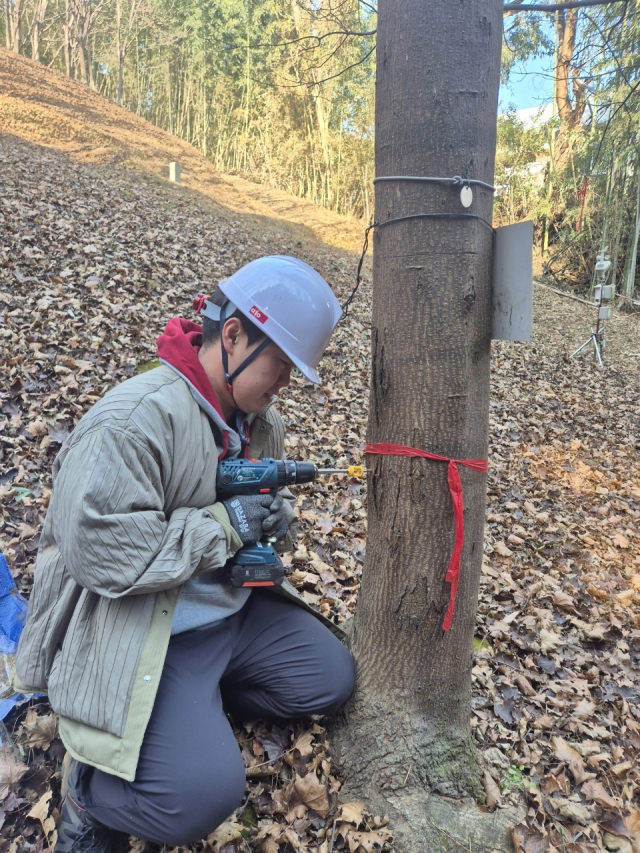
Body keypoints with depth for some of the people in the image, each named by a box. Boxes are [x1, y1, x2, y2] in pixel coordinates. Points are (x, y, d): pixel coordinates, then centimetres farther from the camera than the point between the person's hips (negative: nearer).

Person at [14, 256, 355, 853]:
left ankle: (196, 707, 15)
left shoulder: (259, 421, 4)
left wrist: (275, 516, -6)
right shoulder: (133, 420, -24)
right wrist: (225, 526, -25)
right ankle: (94, 783, 8)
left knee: (332, 679, 6)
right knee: (203, 792, -23)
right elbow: (99, 551, -29)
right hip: (138, 632, -8)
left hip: (233, 609, 9)